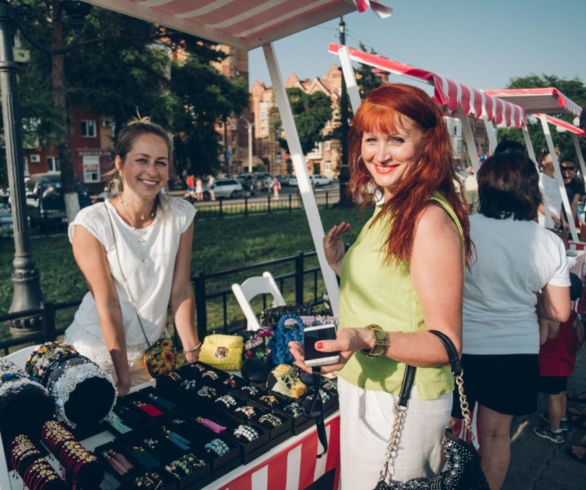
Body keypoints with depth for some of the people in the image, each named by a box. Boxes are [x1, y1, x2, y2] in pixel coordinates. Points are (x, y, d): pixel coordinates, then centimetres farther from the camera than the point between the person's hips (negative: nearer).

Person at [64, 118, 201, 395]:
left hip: (152, 350, 3)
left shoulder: (181, 215, -10)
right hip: (97, 353, -2)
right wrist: (124, 380, -17)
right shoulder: (91, 224, -18)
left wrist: (193, 359, -10)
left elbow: (181, 291, -8)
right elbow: (107, 304, -19)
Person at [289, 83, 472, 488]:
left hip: (399, 405, -9)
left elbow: (446, 343, -20)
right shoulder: (390, 210, 8)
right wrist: (341, 264, 8)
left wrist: (367, 340, -34)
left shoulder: (430, 219, -21)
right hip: (366, 392, 9)